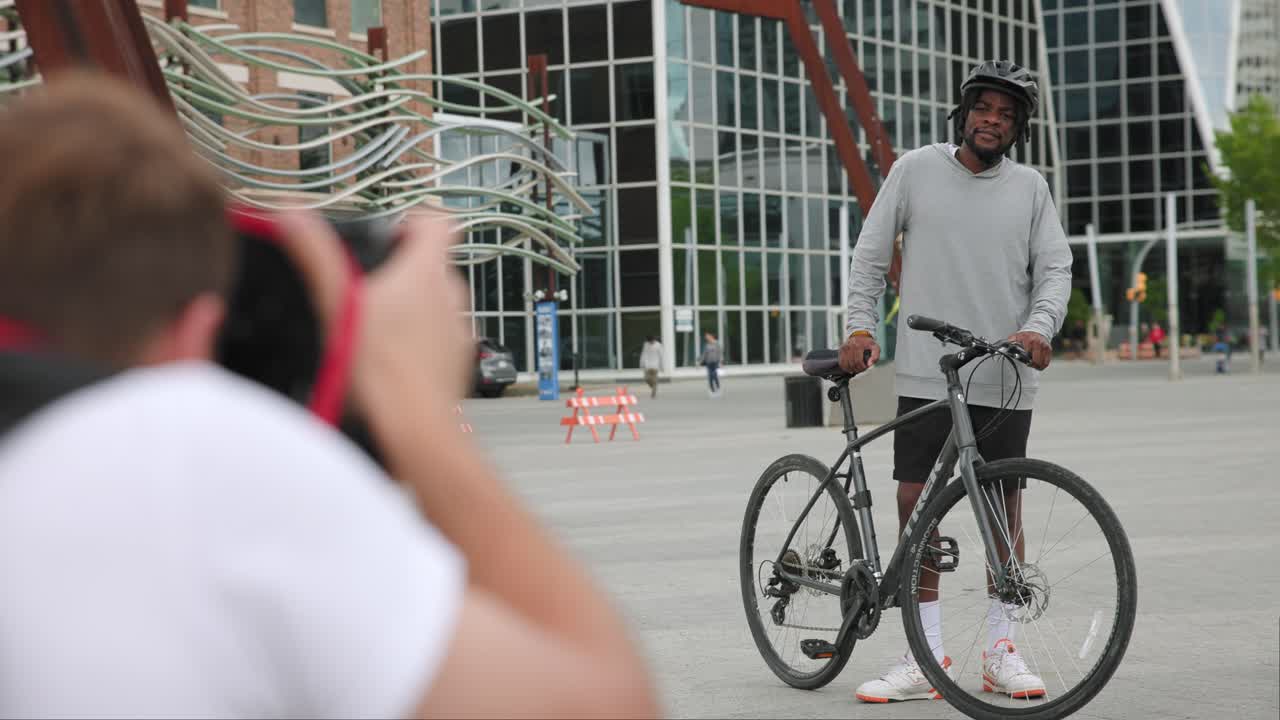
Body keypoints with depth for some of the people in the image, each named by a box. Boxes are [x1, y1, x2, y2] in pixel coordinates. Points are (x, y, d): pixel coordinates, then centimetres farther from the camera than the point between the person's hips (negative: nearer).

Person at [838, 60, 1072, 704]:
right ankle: (927, 656, 5)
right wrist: (859, 326, -7)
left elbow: (1054, 268, 4)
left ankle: (999, 647, 18)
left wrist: (1039, 326, -14)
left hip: (1005, 379, 1)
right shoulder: (916, 170, 4)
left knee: (1003, 505, 6)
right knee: (915, 500, -3)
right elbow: (871, 253, 4)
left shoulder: (1030, 188, 8)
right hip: (925, 374, -1)